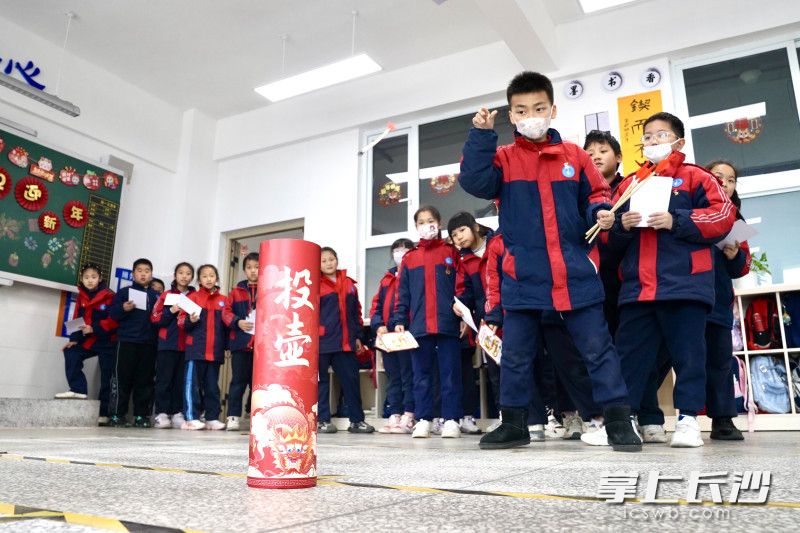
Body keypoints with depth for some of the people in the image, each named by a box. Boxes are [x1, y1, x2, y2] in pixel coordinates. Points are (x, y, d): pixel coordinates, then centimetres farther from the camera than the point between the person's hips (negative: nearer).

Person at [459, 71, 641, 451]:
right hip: (523, 277, 0)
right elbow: (473, 181, -12)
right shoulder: (503, 159, 5)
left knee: (597, 349, 4)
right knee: (516, 354, 8)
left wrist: (601, 213, -7)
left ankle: (619, 421, 15)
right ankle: (514, 423, 22)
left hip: (575, 274, 0)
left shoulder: (574, 155, 8)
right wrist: (481, 135, -15)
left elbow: (595, 194, 14)